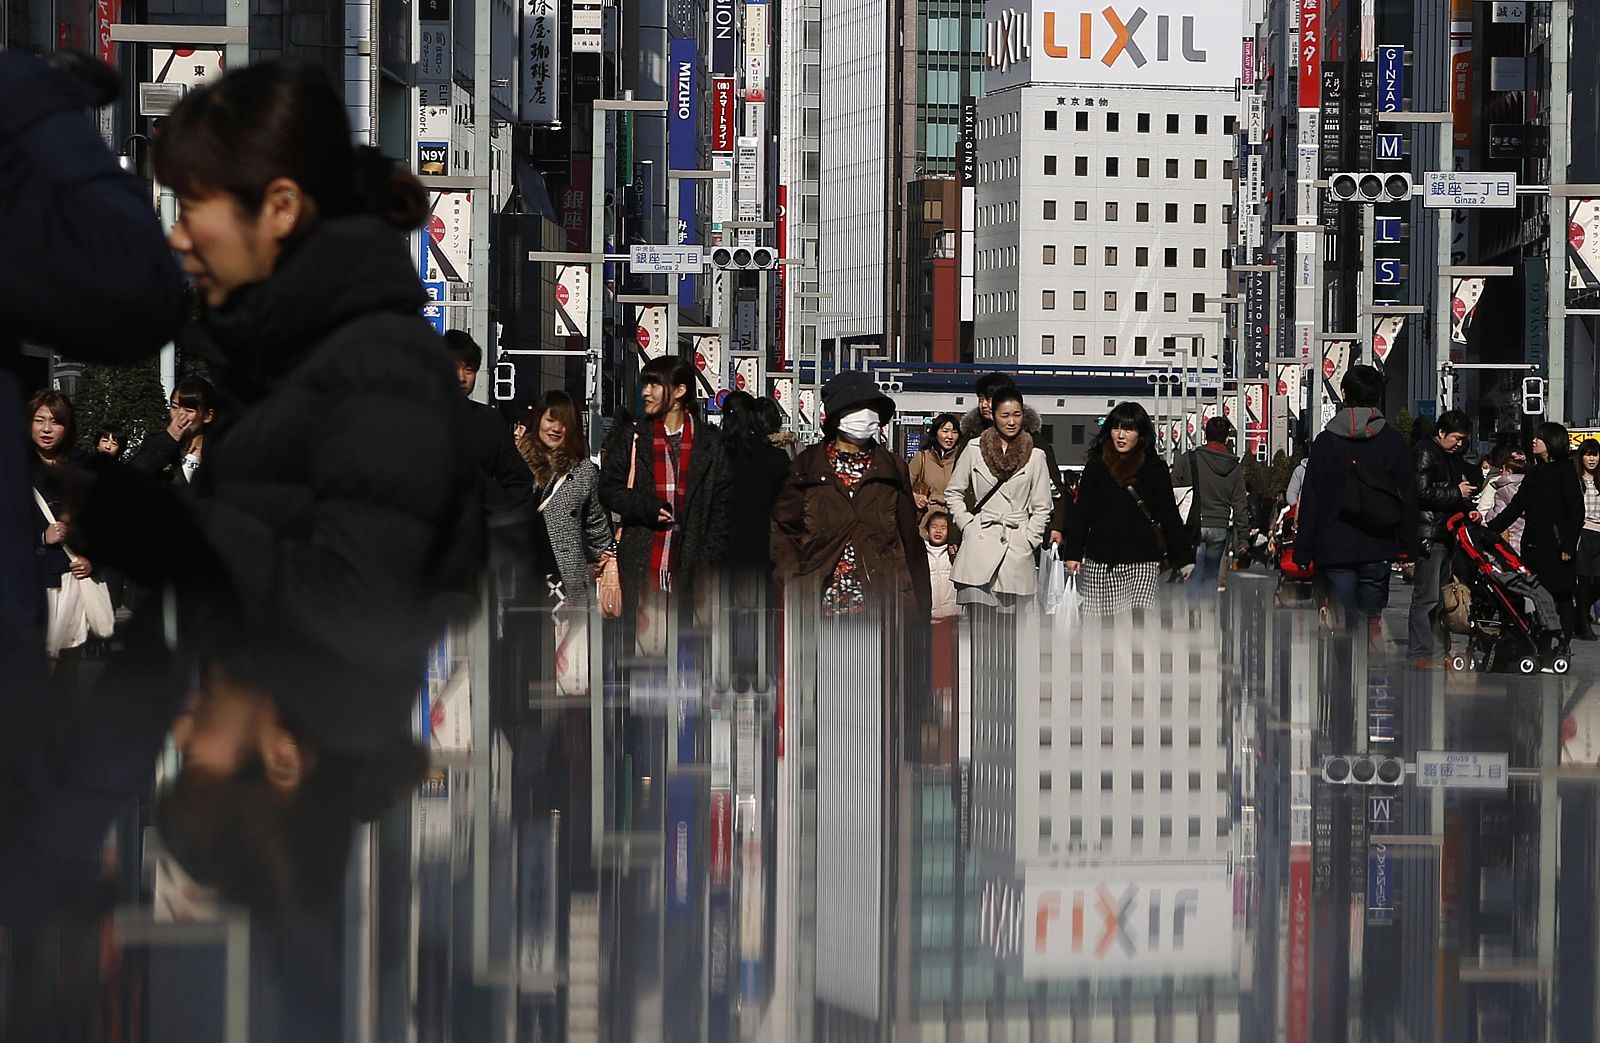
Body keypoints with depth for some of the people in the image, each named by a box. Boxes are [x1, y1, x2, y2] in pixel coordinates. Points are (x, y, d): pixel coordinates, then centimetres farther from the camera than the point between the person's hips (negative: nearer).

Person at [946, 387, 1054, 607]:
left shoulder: (1035, 456, 6)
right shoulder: (974, 449, 6)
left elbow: (1042, 508, 10)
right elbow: (953, 492, 14)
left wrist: (1029, 540, 1)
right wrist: (967, 525, 4)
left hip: (1017, 547, 0)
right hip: (979, 544, 0)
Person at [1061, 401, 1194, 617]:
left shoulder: (1155, 469, 5)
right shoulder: (1096, 466, 9)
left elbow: (1170, 515, 9)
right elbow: (1081, 512, 12)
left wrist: (1184, 558, 7)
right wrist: (1072, 553, 6)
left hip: (1142, 564, -2)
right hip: (1100, 563, 2)